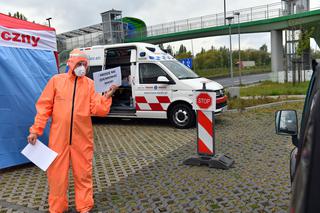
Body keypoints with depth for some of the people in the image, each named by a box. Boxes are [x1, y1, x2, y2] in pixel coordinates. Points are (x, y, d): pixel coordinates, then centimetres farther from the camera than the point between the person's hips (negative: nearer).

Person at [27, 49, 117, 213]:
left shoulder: (90, 84, 4)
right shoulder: (56, 80, 3)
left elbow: (96, 110, -3)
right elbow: (44, 106, 3)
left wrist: (106, 96, -18)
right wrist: (36, 129, -1)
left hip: (82, 138, 1)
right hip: (59, 137, 0)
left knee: (83, 173, 10)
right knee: (57, 173, 10)